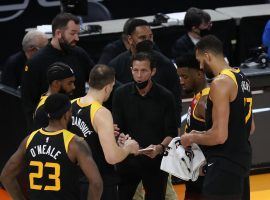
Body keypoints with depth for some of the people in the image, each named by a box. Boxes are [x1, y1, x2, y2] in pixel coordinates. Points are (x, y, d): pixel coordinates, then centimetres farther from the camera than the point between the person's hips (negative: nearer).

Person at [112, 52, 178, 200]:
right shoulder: (121, 94, -1)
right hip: (127, 158, 1)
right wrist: (121, 138, -24)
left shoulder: (165, 97, -6)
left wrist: (160, 147, -25)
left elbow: (172, 133, -6)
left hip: (156, 160, -1)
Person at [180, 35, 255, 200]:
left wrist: (193, 138, -6)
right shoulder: (241, 78, 11)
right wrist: (203, 134, 20)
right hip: (242, 159, 10)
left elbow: (219, 136, -24)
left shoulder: (220, 83, -18)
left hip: (225, 164, -10)